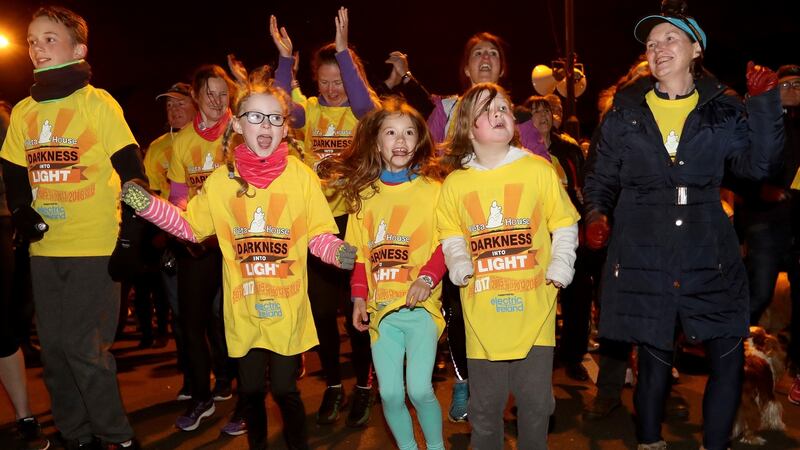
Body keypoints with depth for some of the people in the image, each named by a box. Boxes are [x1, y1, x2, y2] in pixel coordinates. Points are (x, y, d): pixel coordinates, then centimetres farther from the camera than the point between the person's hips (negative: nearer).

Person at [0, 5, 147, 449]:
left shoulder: (97, 102, -5)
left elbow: (132, 175, -8)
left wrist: (130, 240, -13)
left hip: (96, 248, -6)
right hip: (44, 249, 6)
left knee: (84, 348, -5)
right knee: (54, 349, 11)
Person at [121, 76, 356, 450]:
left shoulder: (301, 175, -6)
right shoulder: (221, 179, -1)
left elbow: (318, 236, -5)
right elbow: (190, 226, 8)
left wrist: (339, 252, -24)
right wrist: (147, 205, -3)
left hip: (287, 308, -2)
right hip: (243, 309, 2)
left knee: (285, 390, 7)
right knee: (250, 390, 14)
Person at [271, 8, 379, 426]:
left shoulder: (363, 110, 0)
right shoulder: (309, 109, 7)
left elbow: (363, 104, -23)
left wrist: (343, 50, -29)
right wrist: (285, 59, -21)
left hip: (354, 216, -3)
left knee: (358, 305, 5)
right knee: (320, 307, 10)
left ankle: (363, 385, 23)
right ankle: (333, 384, 28)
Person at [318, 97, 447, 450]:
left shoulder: (433, 187, -1)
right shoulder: (363, 193, 9)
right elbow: (358, 251, 10)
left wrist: (428, 277, -20)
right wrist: (359, 295, 2)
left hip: (421, 305, -3)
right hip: (380, 307, 3)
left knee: (420, 389, -8)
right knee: (390, 393, 4)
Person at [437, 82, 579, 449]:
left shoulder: (539, 169, 0)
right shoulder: (455, 183, 2)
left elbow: (565, 225, 5)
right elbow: (452, 236, 9)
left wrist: (560, 270, -5)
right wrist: (460, 267, -8)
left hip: (535, 307, 0)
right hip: (482, 312, 0)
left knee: (536, 399, 11)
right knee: (485, 403, 11)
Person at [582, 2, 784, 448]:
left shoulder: (723, 109, 7)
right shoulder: (625, 113, 6)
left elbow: (759, 163, -4)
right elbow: (601, 178, 9)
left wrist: (766, 101, -10)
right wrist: (597, 214, -9)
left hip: (708, 255, 1)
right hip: (642, 257, -1)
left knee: (730, 356, 1)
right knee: (655, 356, 9)